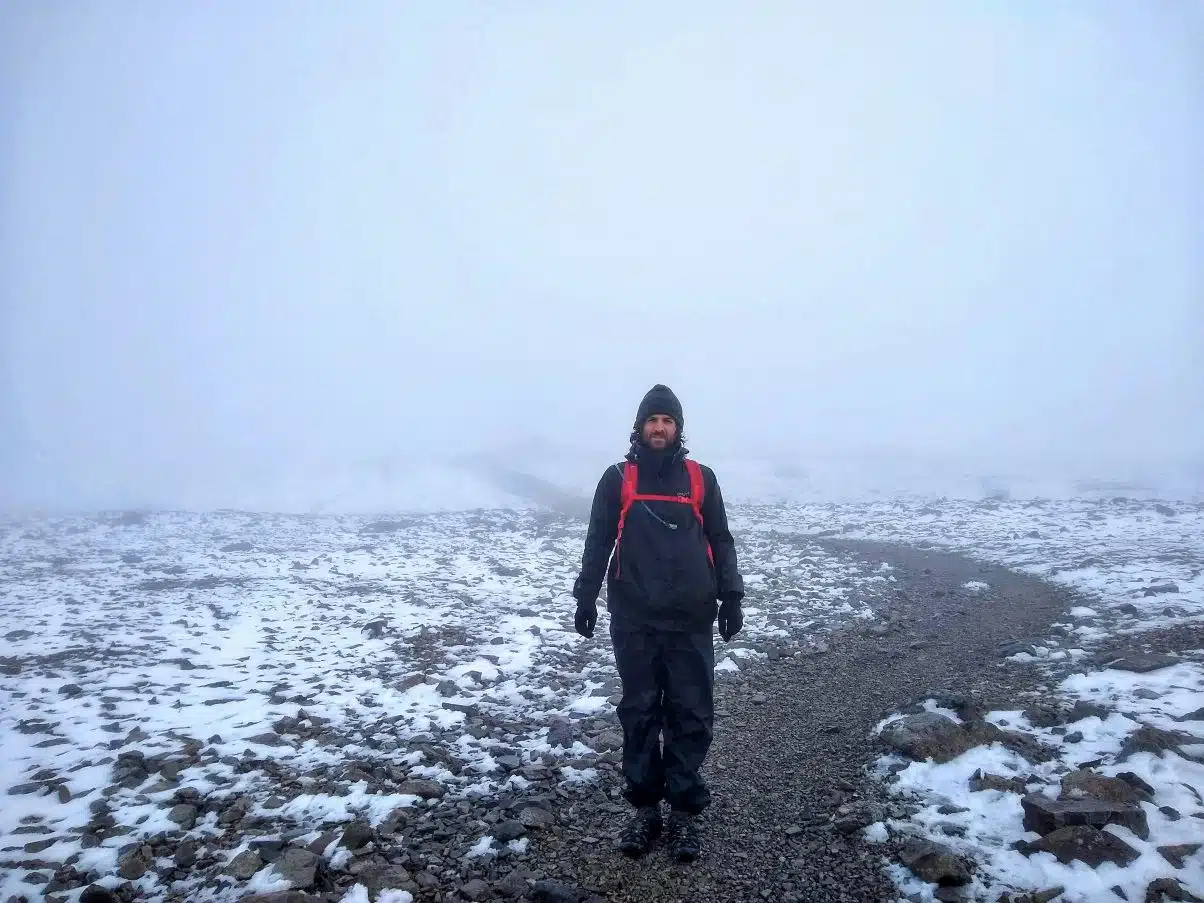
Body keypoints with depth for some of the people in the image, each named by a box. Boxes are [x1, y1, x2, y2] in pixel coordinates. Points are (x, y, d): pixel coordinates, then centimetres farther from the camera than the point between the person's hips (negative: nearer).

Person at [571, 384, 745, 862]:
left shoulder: (700, 478, 7)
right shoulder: (617, 478, 5)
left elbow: (720, 541, 10)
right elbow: (598, 541, 7)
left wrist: (730, 597, 3)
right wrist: (586, 597, 3)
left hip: (691, 619, 0)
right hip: (634, 619, 0)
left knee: (691, 715, 3)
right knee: (639, 712, 7)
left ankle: (684, 812, 16)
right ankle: (645, 806, 20)